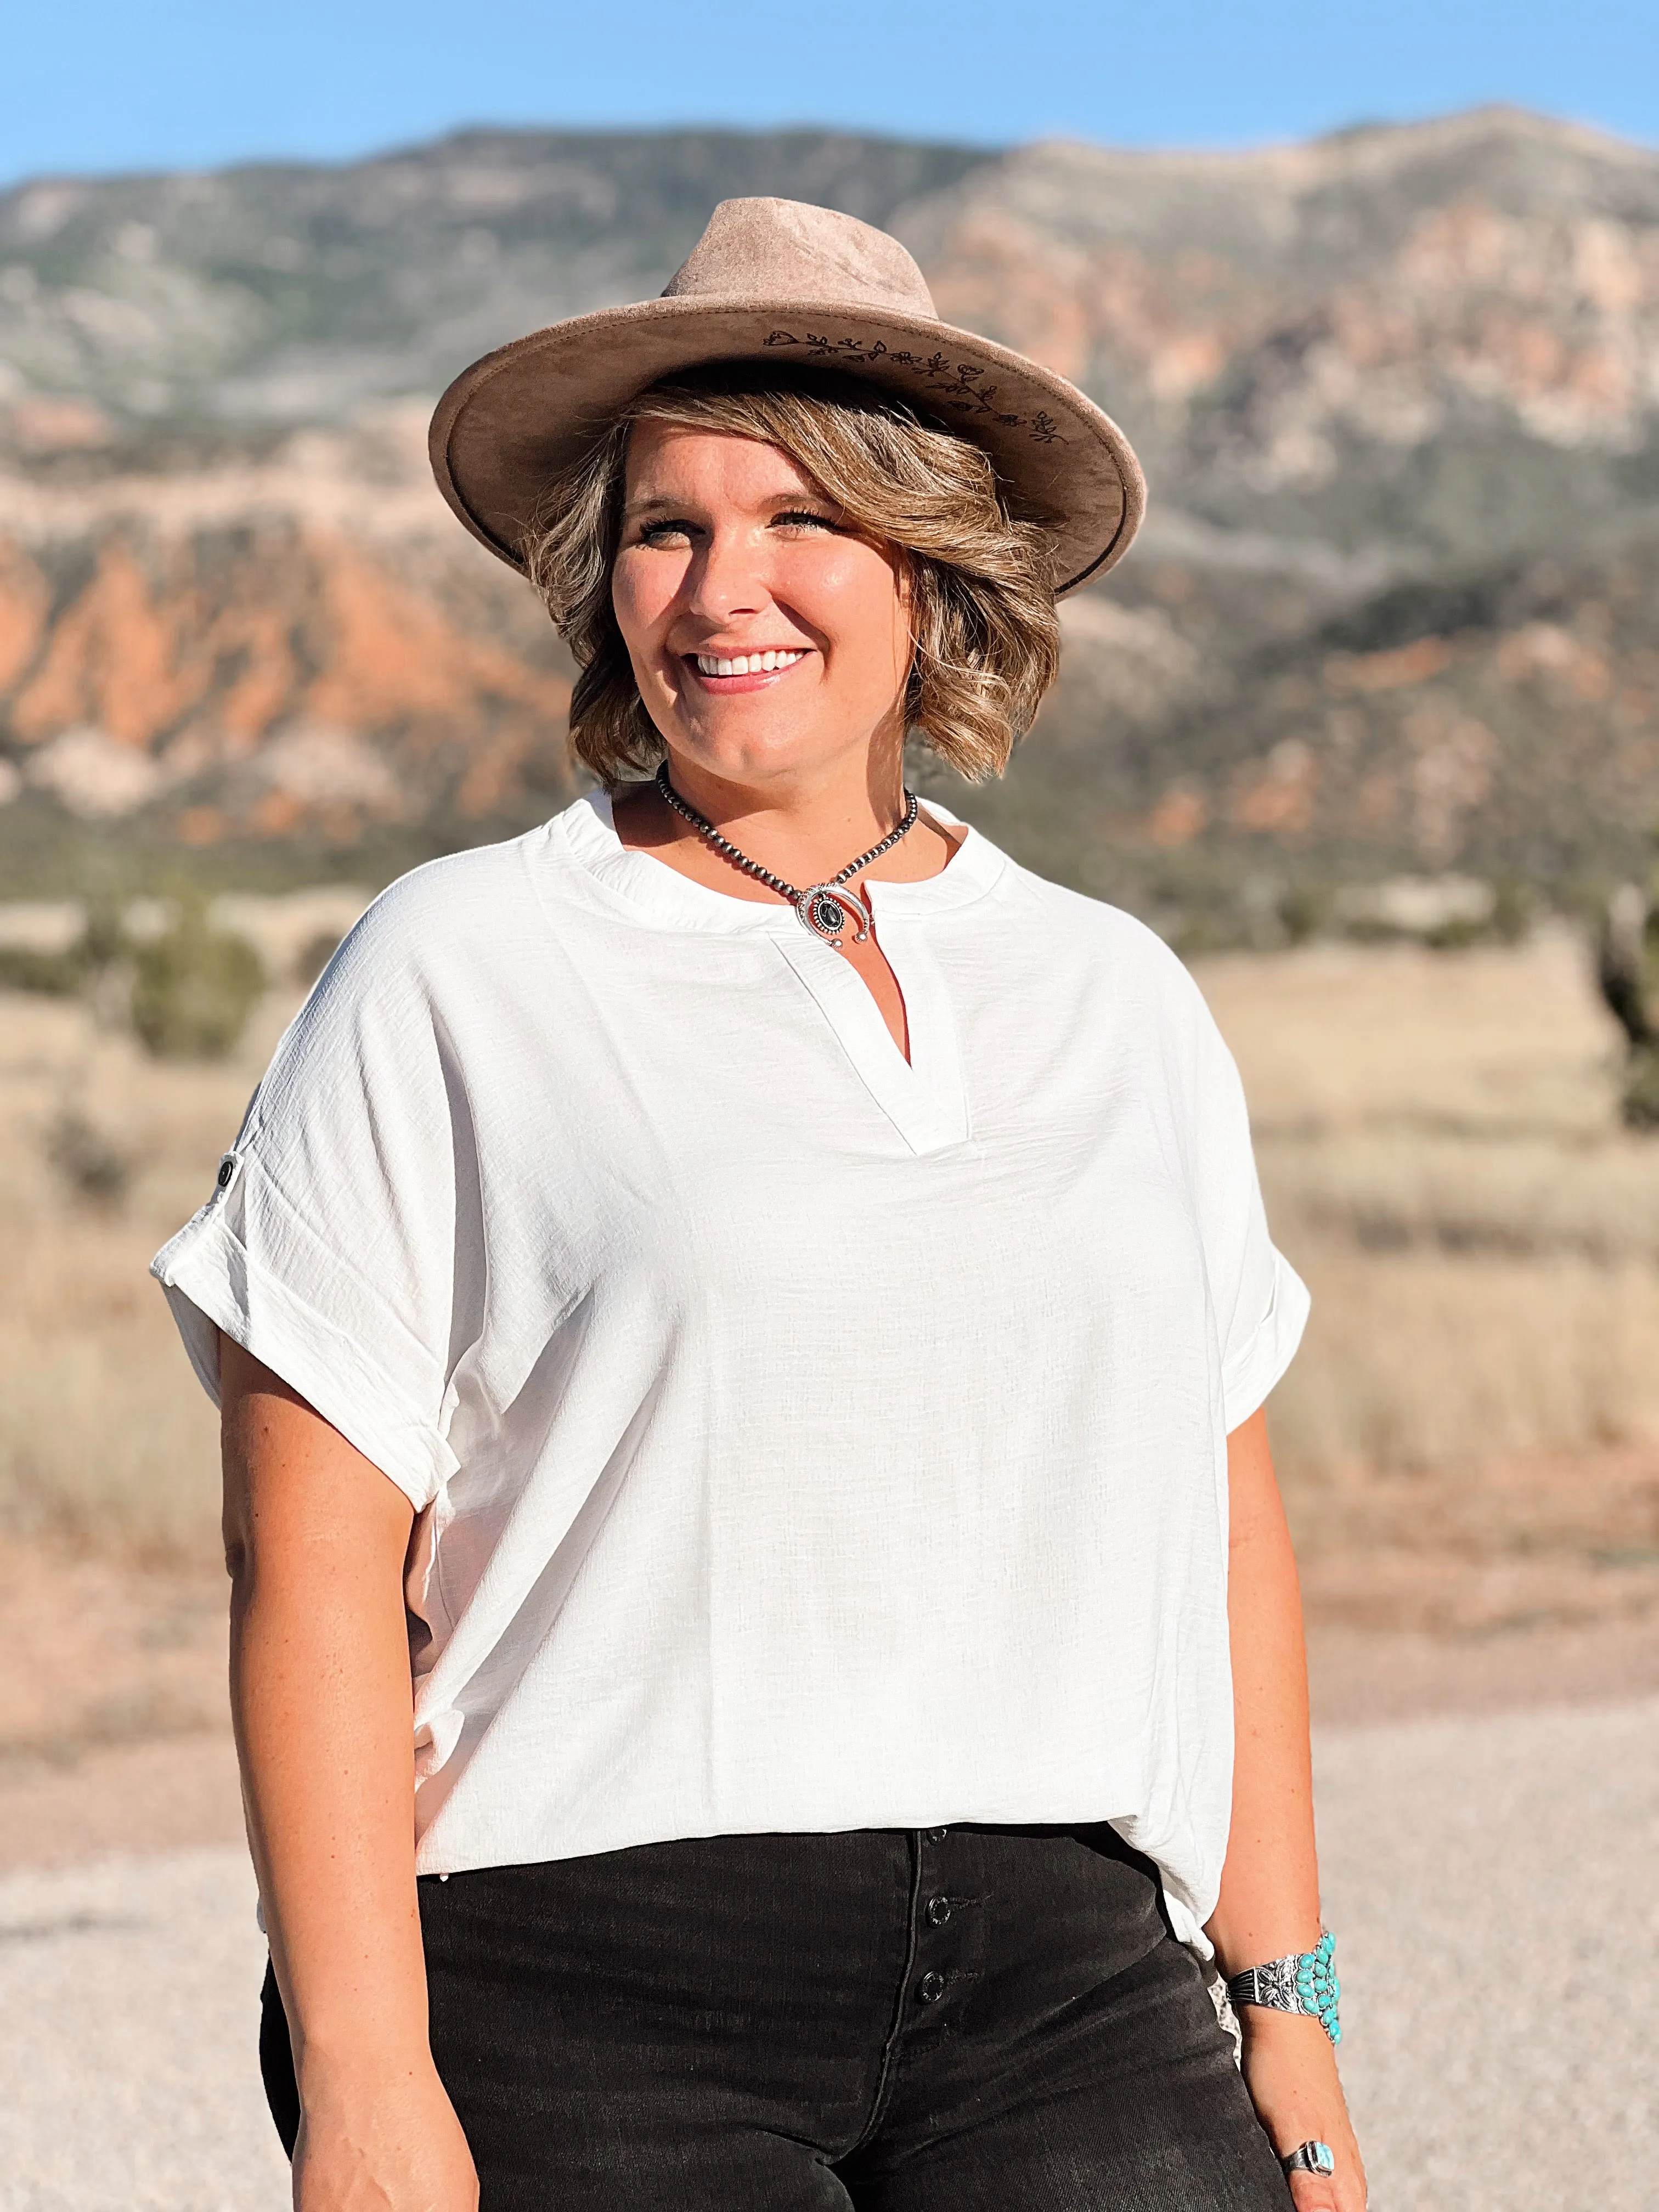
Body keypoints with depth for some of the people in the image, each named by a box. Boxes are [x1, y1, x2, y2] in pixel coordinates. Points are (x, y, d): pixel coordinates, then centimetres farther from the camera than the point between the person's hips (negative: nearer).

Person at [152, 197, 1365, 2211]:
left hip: (1061, 1989, 4)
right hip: (586, 2001, -3)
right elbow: (309, 1556, -4)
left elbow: (1219, 1519, 17)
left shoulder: (1119, 1002, 13)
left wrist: (1284, 2002, 13)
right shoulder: (453, 974, 2)